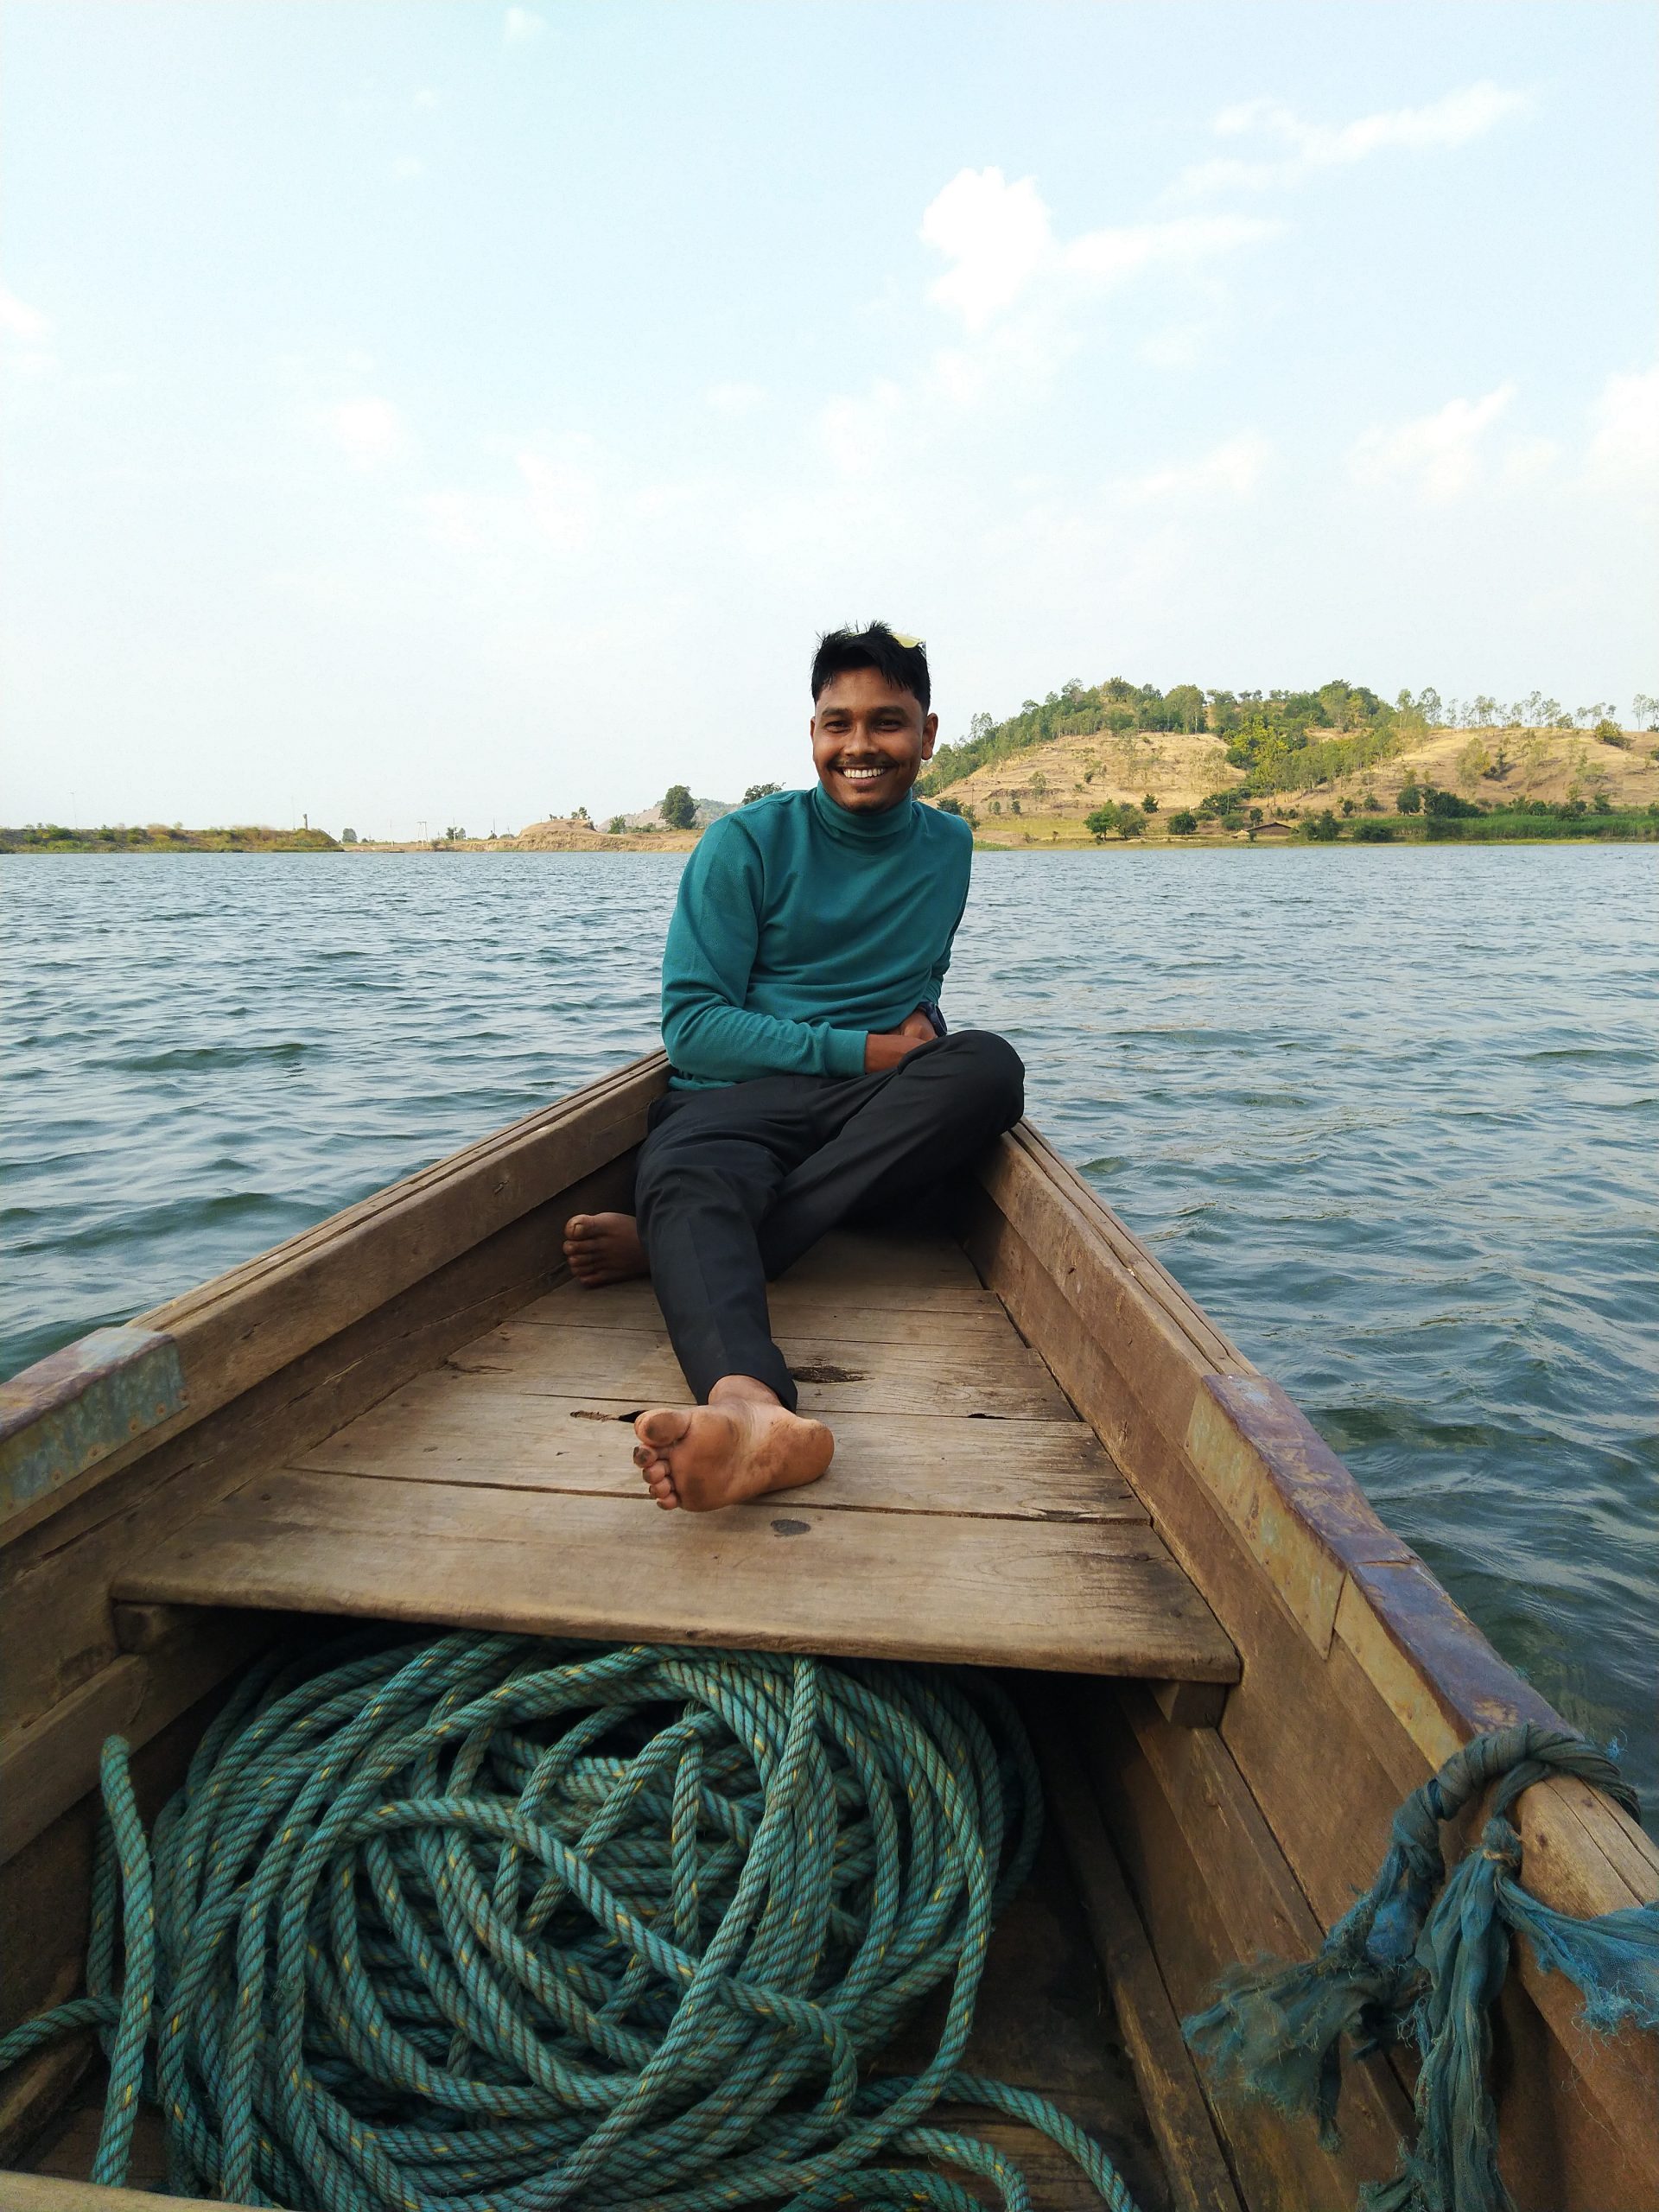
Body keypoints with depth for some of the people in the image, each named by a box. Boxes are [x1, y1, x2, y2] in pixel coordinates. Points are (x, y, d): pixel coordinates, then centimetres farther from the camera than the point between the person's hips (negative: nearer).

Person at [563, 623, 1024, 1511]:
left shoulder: (948, 846, 16)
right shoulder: (747, 843, 2)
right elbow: (691, 1024, -5)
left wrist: (921, 1035, 7)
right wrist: (861, 1051, -11)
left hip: (881, 1122, 3)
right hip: (735, 1096, -2)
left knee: (990, 1065, -30)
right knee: (689, 1176, -37)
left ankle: (668, 1244, -34)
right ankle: (750, 1405, -70)